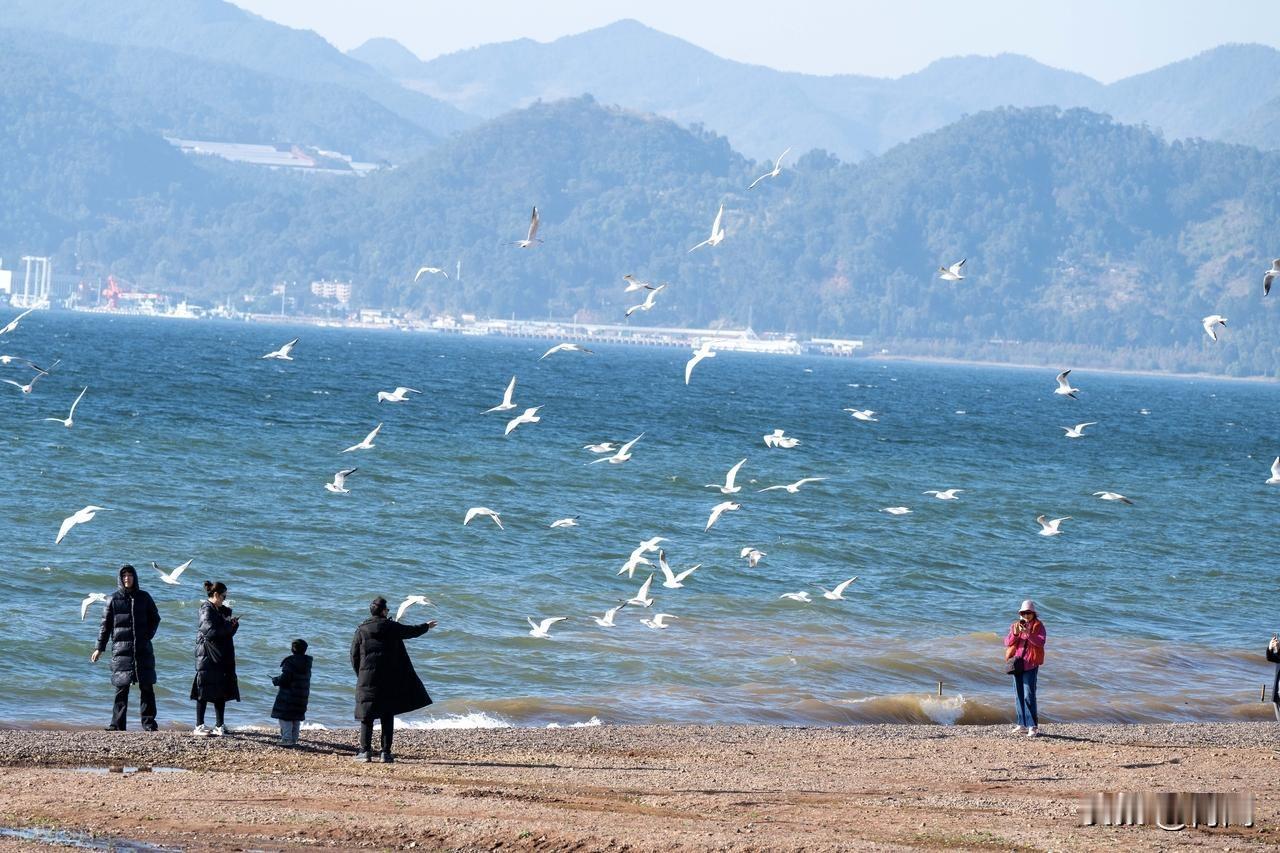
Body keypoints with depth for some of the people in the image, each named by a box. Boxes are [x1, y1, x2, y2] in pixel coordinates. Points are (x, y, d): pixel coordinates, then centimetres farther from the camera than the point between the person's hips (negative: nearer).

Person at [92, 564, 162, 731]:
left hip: (142, 648, 1)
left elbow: (155, 618, 16)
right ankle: (117, 724, -2)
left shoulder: (144, 597, 7)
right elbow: (105, 624, 7)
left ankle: (149, 723, 2)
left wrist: (148, 636, 1)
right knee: (121, 687, -4)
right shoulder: (114, 599, 5)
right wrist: (99, 648, 3)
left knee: (146, 686, -2)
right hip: (121, 648, -1)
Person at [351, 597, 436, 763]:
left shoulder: (362, 630, 0)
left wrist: (360, 675, 15)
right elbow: (411, 631, 17)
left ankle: (365, 751, -3)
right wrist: (426, 626, 37)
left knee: (367, 716, 4)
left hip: (367, 678, 0)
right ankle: (386, 752, 1)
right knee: (388, 715, 5)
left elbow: (354, 656, 2)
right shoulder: (392, 627, 0)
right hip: (389, 679, 0)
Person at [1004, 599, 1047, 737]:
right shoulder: (1015, 626, 13)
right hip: (1017, 663, 6)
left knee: (1029, 695, -12)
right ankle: (1022, 724, 17)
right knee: (1019, 695, 9)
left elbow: (1041, 642, -15)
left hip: (1031, 663, -6)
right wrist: (1015, 634, -13)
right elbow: (1007, 642, 5)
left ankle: (1033, 726, -13)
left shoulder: (1038, 626, 0)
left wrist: (1028, 633, -25)